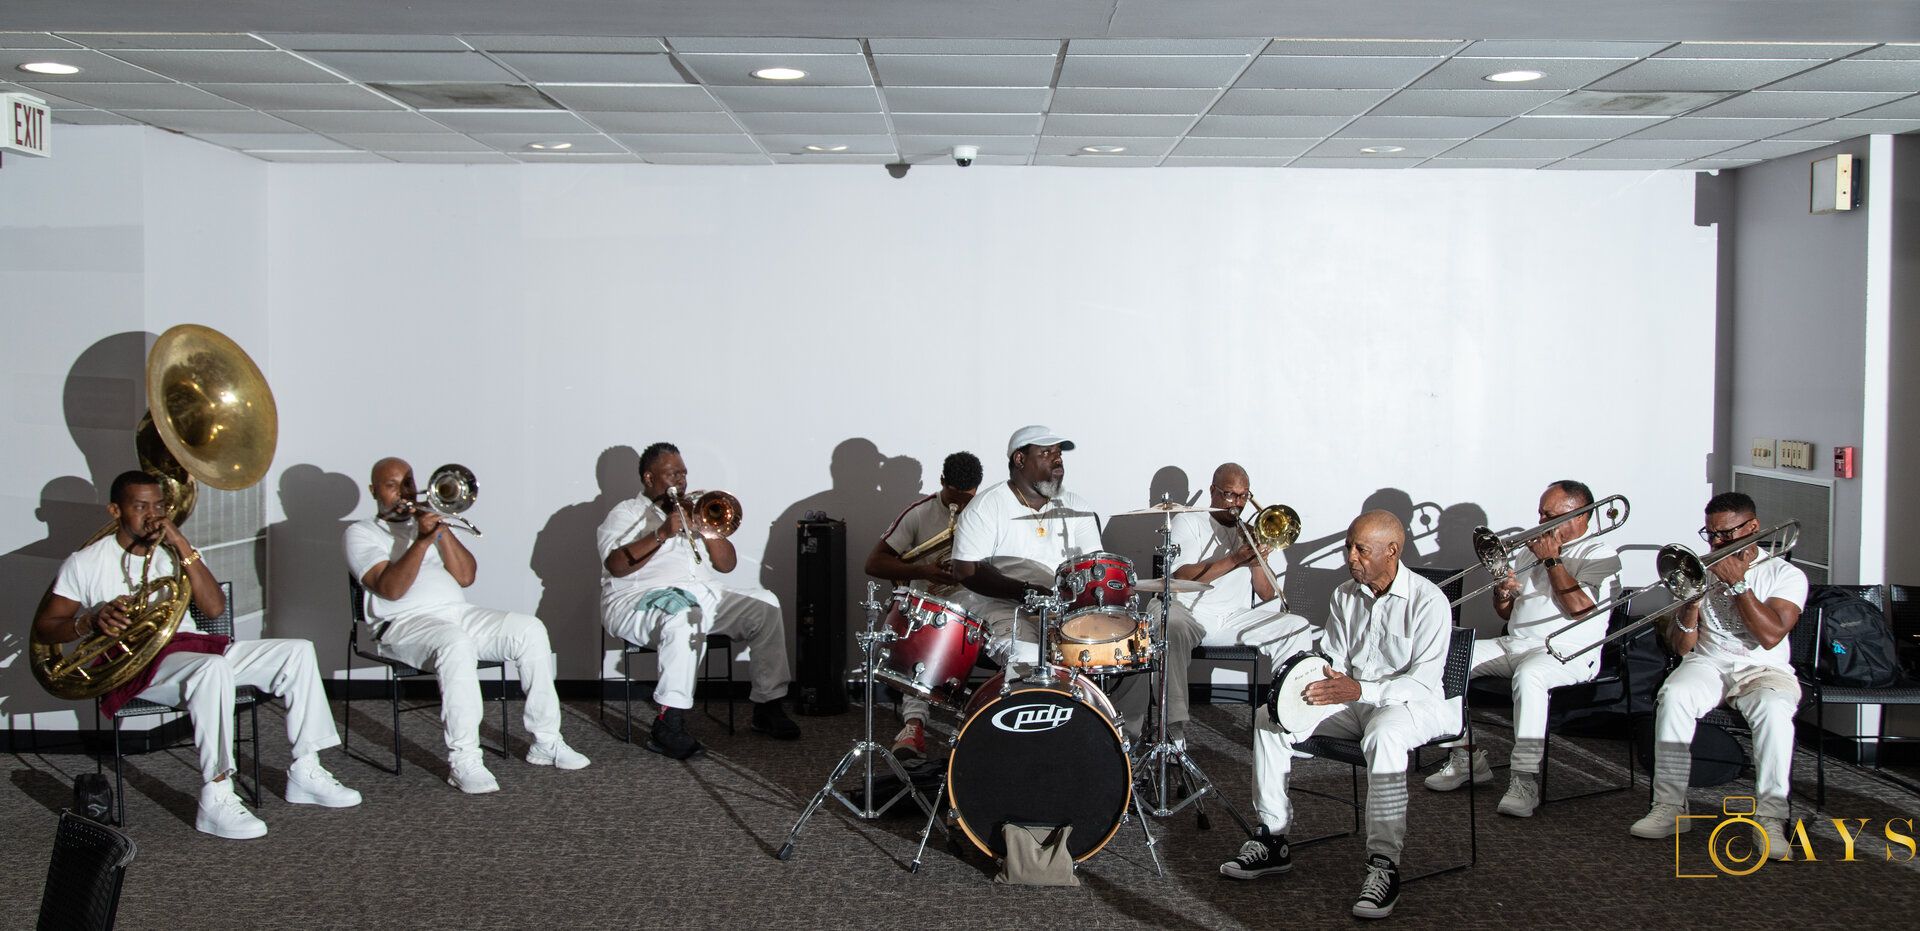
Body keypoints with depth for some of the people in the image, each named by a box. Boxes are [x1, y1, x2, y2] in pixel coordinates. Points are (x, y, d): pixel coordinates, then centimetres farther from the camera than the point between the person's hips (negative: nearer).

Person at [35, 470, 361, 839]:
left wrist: (183, 545, -6)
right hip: (137, 664, -6)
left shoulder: (170, 552, 17)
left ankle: (305, 772, -5)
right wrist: (92, 619, -18)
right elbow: (44, 627, 1)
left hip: (193, 646, 6)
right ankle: (216, 800, -38)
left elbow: (215, 608, 1)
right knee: (214, 667, -39)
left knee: (297, 652, -7)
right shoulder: (86, 563, 5)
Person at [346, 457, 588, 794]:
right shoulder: (361, 533, 9)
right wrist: (422, 540, -19)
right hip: (405, 623, -6)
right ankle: (463, 761, -36)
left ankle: (545, 742, -10)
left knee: (530, 630, -17)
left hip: (460, 613, 6)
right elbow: (391, 589, -10)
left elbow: (465, 576, 9)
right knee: (457, 645, -39)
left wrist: (442, 530, -3)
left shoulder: (427, 521, 25)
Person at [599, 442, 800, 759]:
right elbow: (616, 565, -12)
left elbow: (727, 564, 16)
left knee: (765, 605, -14)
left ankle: (767, 706, -9)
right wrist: (662, 534, -20)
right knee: (684, 619, -39)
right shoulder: (626, 513, 8)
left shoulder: (691, 511, 25)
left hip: (704, 593, 6)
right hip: (642, 599, -6)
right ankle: (669, 725, -38)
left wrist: (707, 529, -1)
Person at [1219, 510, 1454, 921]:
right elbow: (1335, 660, 11)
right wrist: (1314, 677, -13)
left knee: (1384, 733, -41)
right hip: (1353, 701, 7)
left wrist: (1361, 690, -34)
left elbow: (1425, 681, -21)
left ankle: (1384, 864, -38)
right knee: (1270, 718, -11)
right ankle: (1273, 840, -7)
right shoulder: (1346, 595, 6)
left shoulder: (1427, 601, -15)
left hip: (1411, 702, -7)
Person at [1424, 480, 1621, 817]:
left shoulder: (1598, 555, 1)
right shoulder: (1535, 549, 23)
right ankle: (1465, 756, -8)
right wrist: (1502, 592, 0)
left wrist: (1552, 560, -9)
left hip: (1567, 652, -8)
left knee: (1529, 674, -41)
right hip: (1513, 645, 8)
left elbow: (1580, 607, -17)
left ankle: (1525, 780, -38)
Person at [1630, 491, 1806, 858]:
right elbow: (1682, 648, 8)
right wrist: (1690, 607, -12)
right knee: (1673, 697, -32)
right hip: (1709, 664, 2)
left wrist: (1737, 583, -14)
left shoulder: (1785, 574, 3)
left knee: (1774, 709, -37)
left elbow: (1771, 636, -15)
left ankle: (1770, 817, -29)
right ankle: (1669, 807, -29)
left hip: (1764, 669, -2)